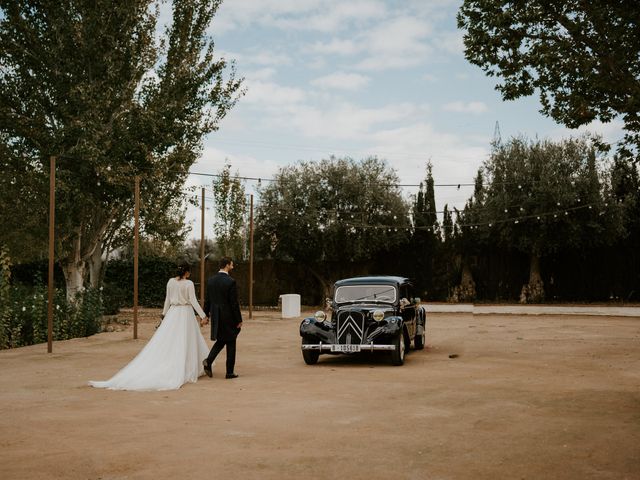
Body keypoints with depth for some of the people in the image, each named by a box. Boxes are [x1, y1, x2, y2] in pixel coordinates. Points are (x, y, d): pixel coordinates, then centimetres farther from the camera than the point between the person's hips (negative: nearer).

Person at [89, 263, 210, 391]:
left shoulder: (171, 281, 4)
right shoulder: (189, 283, -11)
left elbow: (167, 299, 9)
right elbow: (193, 301, -13)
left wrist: (164, 314, 18)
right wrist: (203, 315, -10)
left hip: (173, 313, 4)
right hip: (186, 314, -4)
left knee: (167, 340, 5)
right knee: (186, 342, 3)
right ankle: (188, 370, 8)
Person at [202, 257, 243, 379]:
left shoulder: (211, 280, 2)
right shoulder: (231, 282, -16)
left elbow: (207, 300, 8)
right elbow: (234, 303, -15)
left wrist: (206, 314, 19)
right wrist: (239, 320, -8)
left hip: (216, 317, 6)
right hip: (229, 317, -6)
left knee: (220, 340, 21)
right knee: (231, 344, 7)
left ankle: (208, 361, 1)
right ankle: (230, 372, 11)